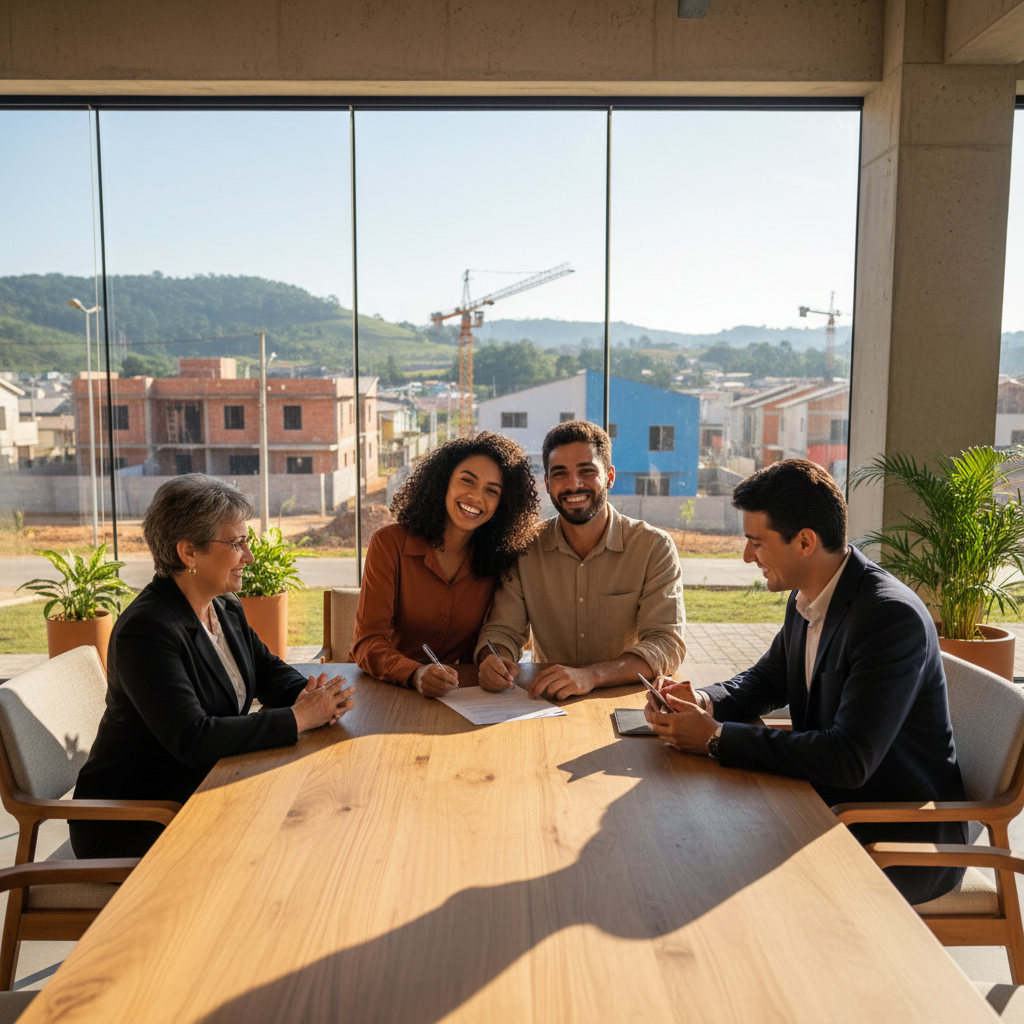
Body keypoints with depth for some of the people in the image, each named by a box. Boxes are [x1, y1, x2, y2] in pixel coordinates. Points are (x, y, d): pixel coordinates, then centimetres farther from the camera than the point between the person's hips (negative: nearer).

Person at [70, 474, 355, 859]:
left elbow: (268, 670, 12)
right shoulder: (146, 629, -25)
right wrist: (298, 718, -28)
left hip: (205, 790, 8)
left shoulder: (226, 609, 3)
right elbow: (193, 739, -32)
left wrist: (309, 695, -12)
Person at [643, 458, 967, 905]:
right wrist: (705, 701, -7)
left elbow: (849, 760, -33)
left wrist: (717, 737, -27)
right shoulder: (806, 599, 0)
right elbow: (768, 679, 16)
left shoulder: (894, 617, -27)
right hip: (831, 803, 8)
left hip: (904, 836, -8)